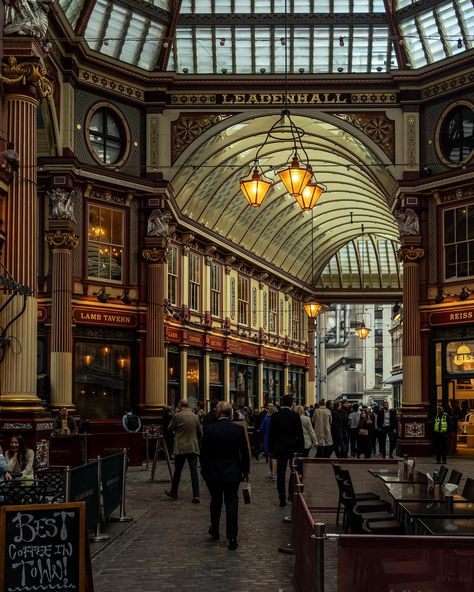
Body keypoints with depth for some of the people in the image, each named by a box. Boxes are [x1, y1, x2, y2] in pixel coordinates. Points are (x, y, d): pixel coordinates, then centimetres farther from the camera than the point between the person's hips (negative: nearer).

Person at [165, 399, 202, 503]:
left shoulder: (177, 416, -9)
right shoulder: (195, 417, 4)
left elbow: (170, 429, 5)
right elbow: (200, 433, 12)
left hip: (181, 448, -3)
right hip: (193, 448, 3)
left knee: (177, 471, 12)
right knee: (194, 471, 0)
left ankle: (173, 492, 27)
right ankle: (196, 495, -6)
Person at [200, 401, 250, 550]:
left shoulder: (209, 429, -12)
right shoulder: (238, 430, -8)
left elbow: (204, 452, -6)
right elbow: (244, 453, -2)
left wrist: (204, 470, 8)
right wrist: (245, 471, 10)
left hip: (213, 472, 0)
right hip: (232, 473, 0)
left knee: (216, 501, 19)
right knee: (232, 503, 3)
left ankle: (215, 531, 35)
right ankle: (232, 538, -1)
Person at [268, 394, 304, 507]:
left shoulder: (275, 416, -4)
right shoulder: (295, 416, -9)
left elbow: (271, 434, -1)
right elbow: (300, 434, -7)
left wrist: (271, 449, 7)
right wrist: (301, 449, 1)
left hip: (279, 448, 1)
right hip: (293, 447, -1)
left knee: (281, 473, 3)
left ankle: (282, 498, 2)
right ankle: (292, 493, 14)